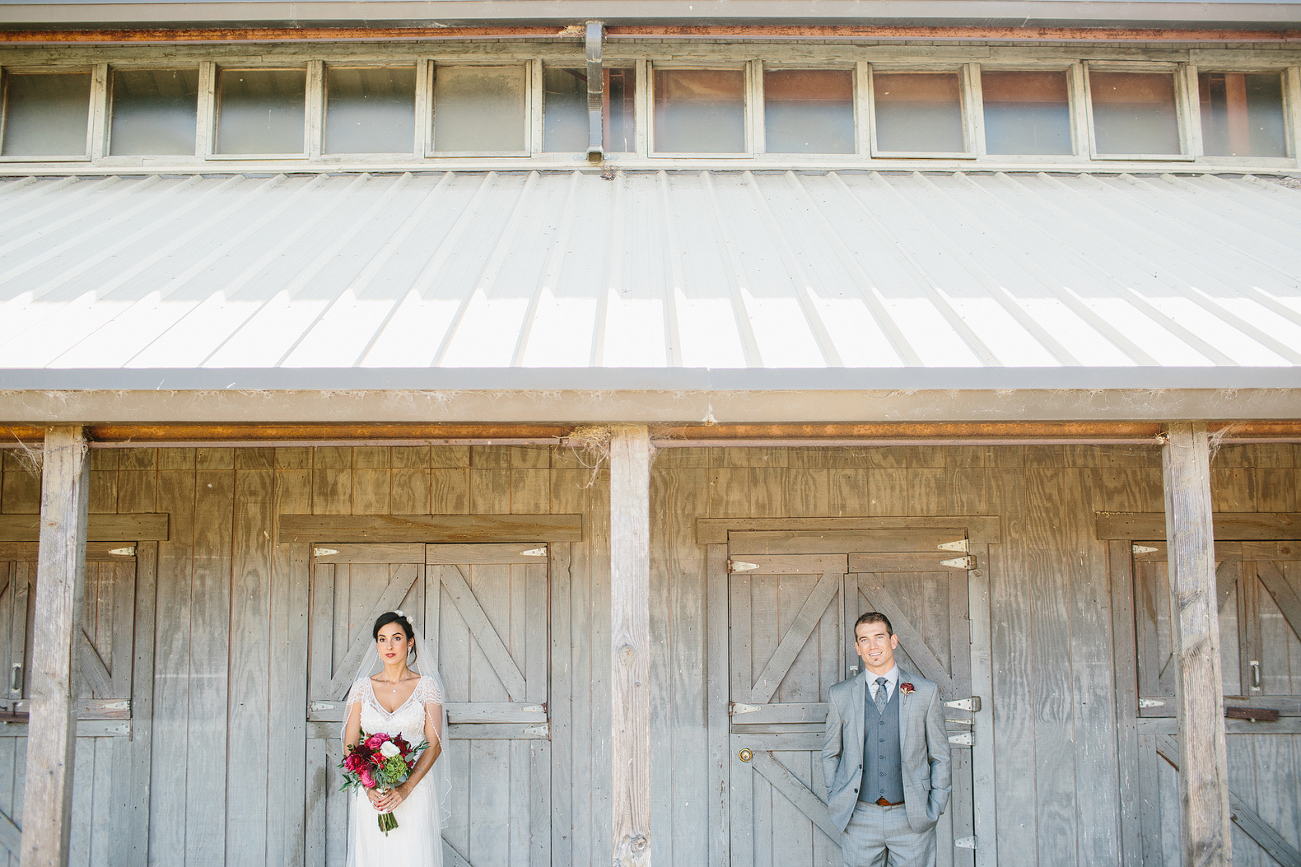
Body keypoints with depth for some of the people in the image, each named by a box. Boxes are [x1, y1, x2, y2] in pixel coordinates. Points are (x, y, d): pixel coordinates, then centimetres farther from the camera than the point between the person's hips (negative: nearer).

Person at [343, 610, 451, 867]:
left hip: (414, 790, -1)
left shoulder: (426, 686, 1)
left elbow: (434, 744, -4)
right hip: (370, 795, 2)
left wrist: (406, 788, -15)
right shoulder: (363, 687, 7)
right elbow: (350, 745, 4)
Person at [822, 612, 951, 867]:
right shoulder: (840, 695, 5)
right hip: (859, 819, 1)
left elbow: (939, 755, 8)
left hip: (911, 819, 0)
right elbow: (831, 754, 14)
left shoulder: (926, 692, 3)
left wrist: (935, 807, 3)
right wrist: (835, 803, 7)